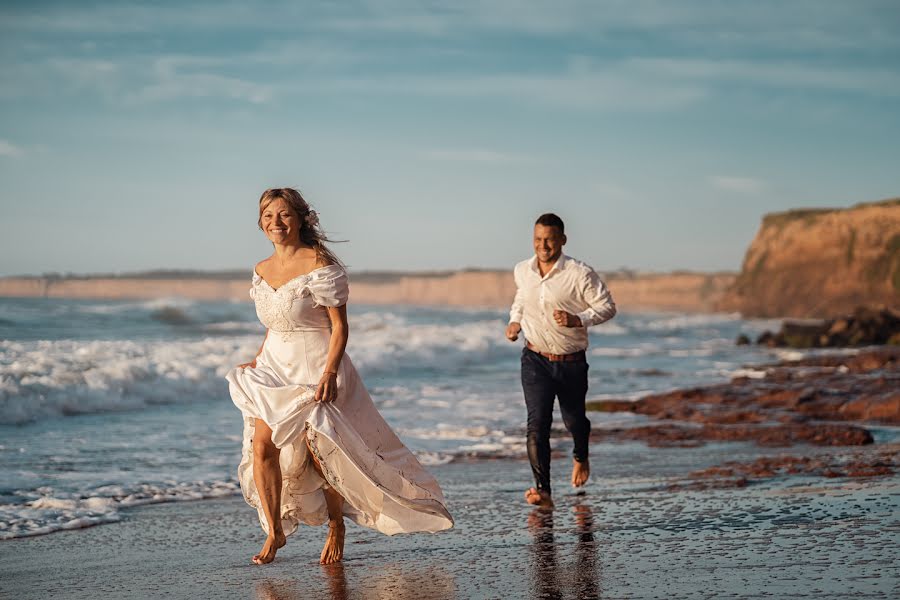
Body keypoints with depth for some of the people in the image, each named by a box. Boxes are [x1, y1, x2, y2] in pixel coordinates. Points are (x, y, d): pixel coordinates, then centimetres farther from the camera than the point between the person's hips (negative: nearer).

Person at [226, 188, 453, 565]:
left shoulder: (319, 266, -13)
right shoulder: (262, 271, 8)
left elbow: (339, 327, -13)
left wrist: (329, 373, -22)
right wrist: (256, 361, 13)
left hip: (316, 368, -6)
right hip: (274, 368, 6)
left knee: (320, 451, 0)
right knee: (261, 446, -8)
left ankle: (336, 526, 23)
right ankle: (274, 532, 3)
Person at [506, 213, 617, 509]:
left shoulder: (580, 274, -15)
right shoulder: (522, 271, -1)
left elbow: (607, 307, -8)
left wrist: (578, 320, -23)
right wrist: (515, 319, 3)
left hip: (571, 362, -1)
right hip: (535, 360, 1)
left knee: (574, 420, 16)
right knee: (537, 423, -15)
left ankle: (581, 457, 52)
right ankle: (543, 491, -19)